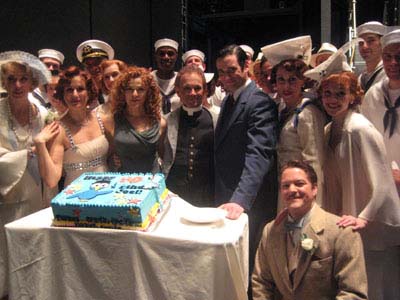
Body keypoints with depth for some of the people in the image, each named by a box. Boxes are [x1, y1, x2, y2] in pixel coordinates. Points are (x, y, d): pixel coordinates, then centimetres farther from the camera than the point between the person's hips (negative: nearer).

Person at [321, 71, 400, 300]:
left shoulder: (360, 129, -19)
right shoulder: (330, 130, 6)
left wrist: (364, 218, -19)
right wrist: (331, 218, 11)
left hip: (376, 227, -7)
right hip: (351, 227, 7)